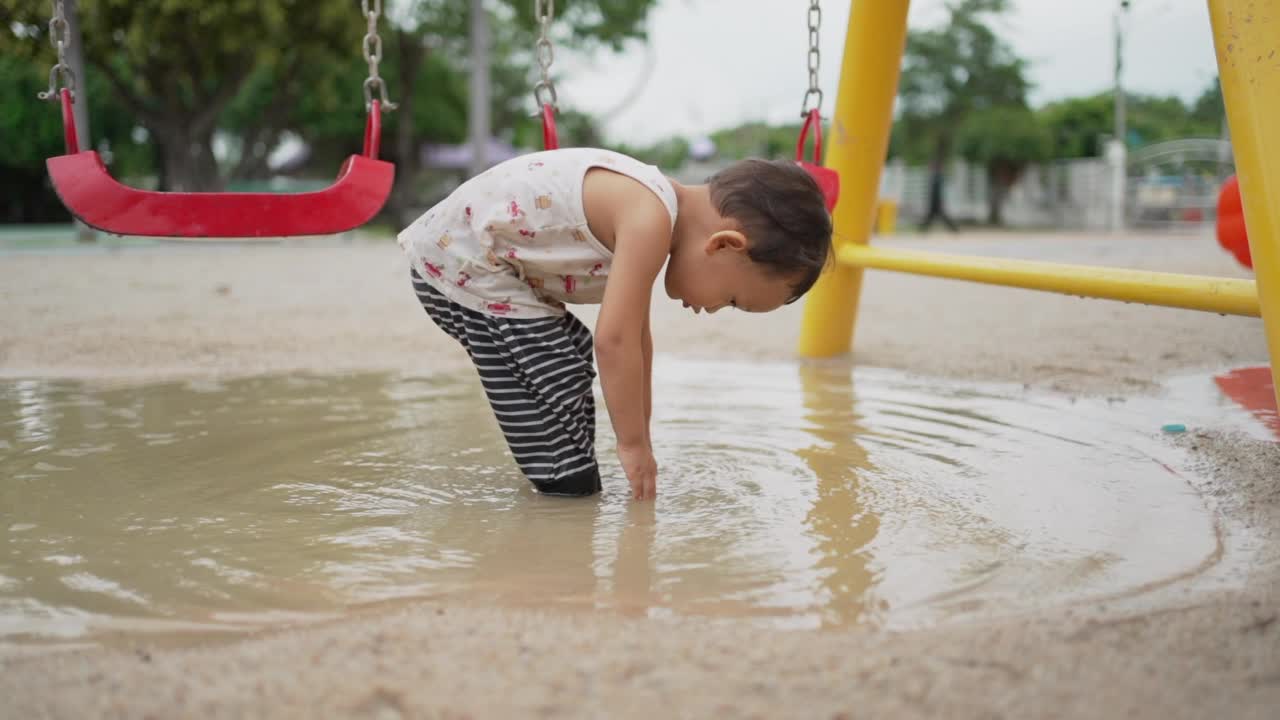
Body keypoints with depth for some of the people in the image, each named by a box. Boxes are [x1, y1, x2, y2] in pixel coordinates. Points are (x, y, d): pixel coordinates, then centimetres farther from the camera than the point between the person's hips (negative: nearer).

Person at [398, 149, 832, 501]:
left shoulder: (650, 212, 8)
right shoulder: (650, 218, -25)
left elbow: (635, 337, 16)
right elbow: (614, 340, -26)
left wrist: (639, 437, 20)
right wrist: (633, 443, -14)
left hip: (478, 260, 11)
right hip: (458, 266, -11)